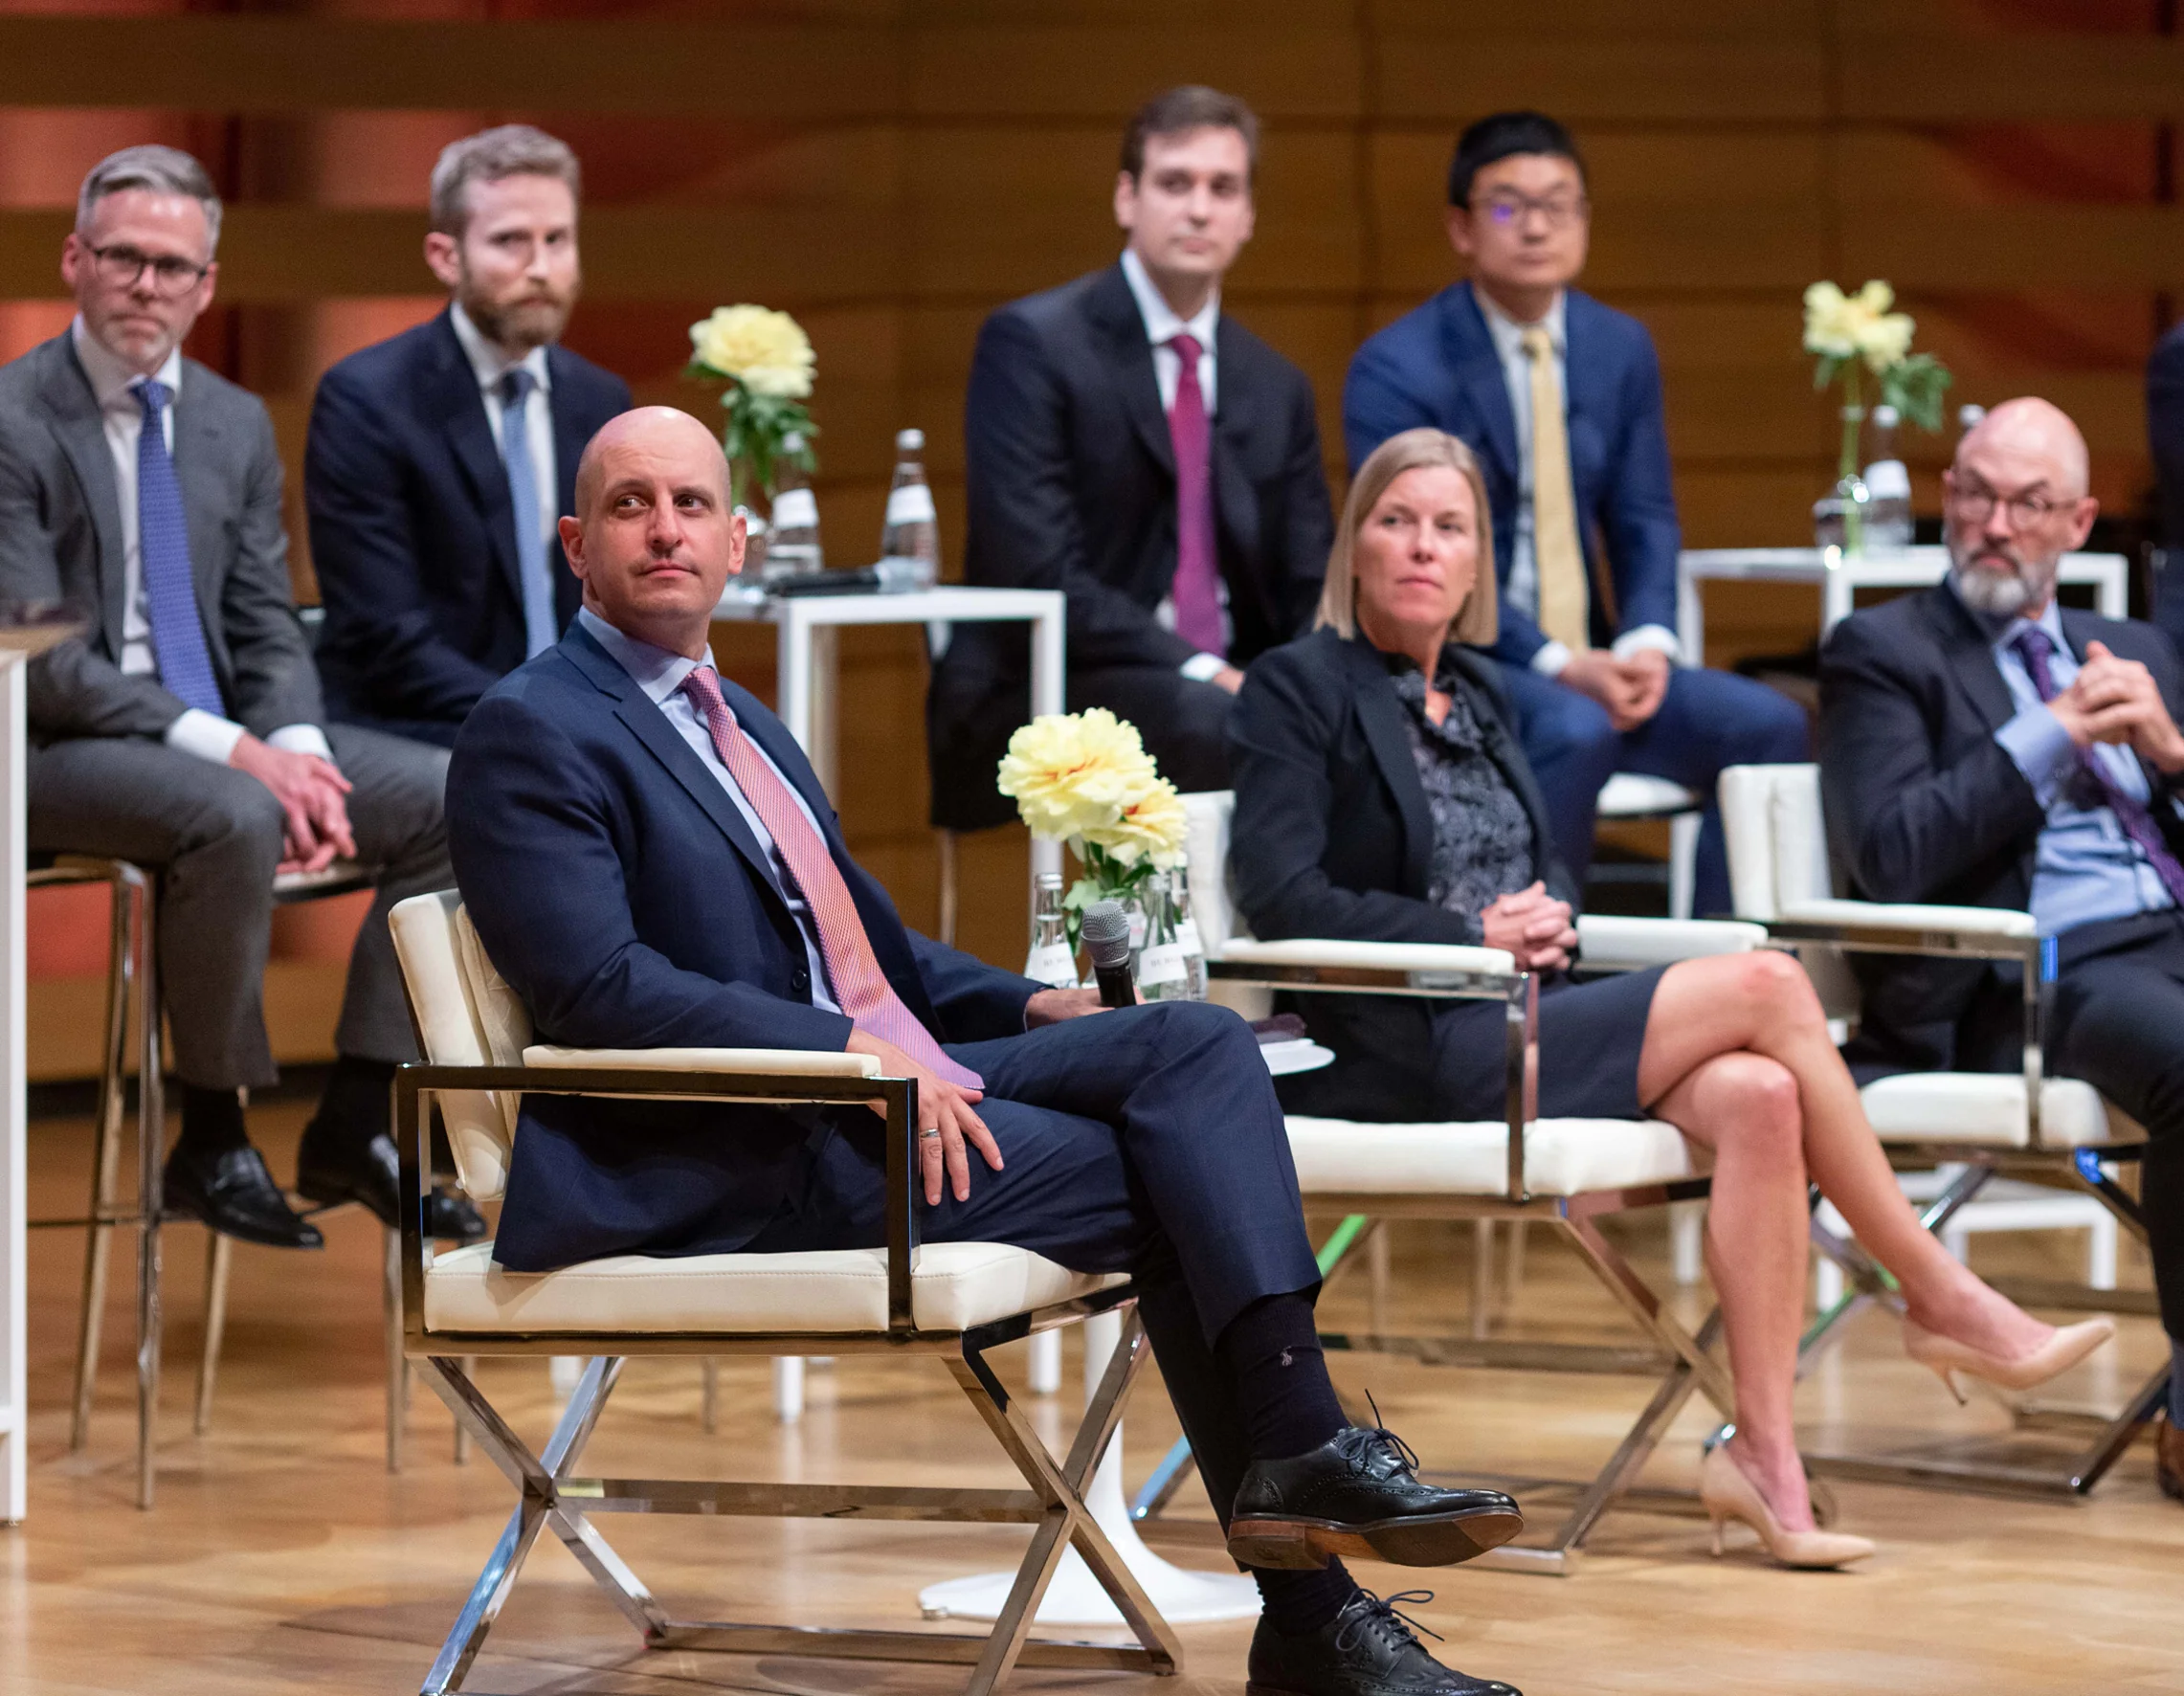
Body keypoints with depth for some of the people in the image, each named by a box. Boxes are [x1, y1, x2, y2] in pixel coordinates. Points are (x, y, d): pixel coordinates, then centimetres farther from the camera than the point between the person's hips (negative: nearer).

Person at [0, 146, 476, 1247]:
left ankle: (354, 1124, -5)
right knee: (232, 818, -36)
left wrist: (298, 748, -12)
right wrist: (231, 752, -24)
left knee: (448, 797, -11)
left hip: (221, 735, 7)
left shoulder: (235, 424, 11)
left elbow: (266, 628, 11)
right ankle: (212, 1146, -20)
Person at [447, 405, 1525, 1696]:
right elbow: (602, 990, -18)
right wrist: (863, 1052, -23)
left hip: (876, 1088, 8)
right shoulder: (533, 735, -6)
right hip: (727, 1166, -8)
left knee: (1196, 1042, -13)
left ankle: (1300, 1454, -23)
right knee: (1171, 1183, -15)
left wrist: (1026, 1007, 11)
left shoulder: (741, 724, 24)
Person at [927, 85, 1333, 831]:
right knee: (1219, 724, -36)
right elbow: (1037, 572, -14)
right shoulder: (1030, 343, -4)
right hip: (1032, 705, -6)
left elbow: (1311, 595, 14)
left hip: (1229, 692, 6)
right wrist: (1199, 675, -22)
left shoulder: (1276, 389, 16)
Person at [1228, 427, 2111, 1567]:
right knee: (1767, 987, -19)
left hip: (1523, 1020, 7)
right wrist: (1472, 934, -14)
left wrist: (1546, 921, 1)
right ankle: (1943, 1299, -8)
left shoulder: (1476, 691, 20)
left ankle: (1764, 1449, -28)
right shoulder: (1300, 691, -2)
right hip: (1409, 1056, -7)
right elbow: (1279, 895, -13)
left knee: (1755, 1097, -24)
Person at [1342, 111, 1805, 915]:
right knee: (1572, 730, -36)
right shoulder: (1394, 369, -8)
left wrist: (1646, 639, -10)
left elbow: (1645, 519, 13)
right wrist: (1557, 666, -22)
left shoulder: (1621, 349, 11)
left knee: (1768, 723, -14)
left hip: (1592, 663, 6)